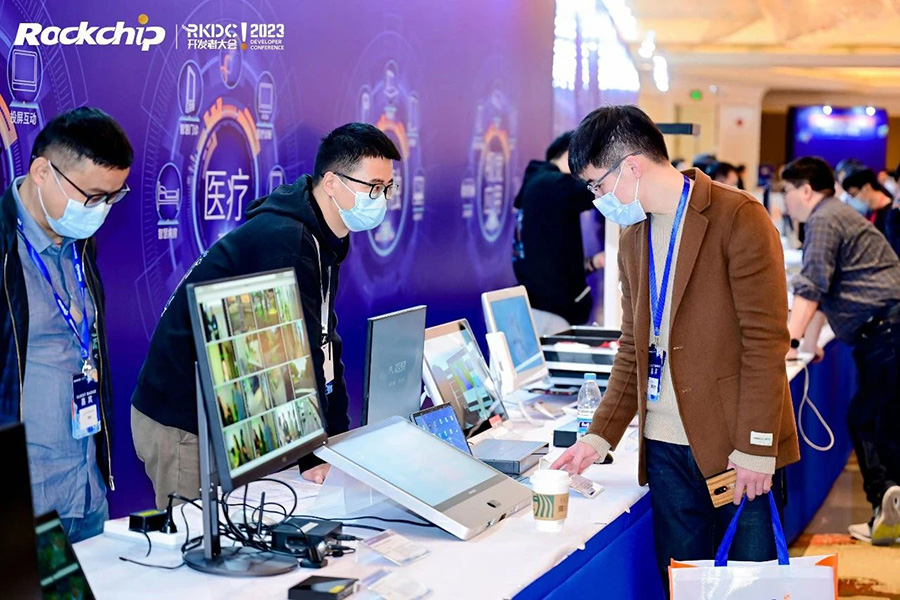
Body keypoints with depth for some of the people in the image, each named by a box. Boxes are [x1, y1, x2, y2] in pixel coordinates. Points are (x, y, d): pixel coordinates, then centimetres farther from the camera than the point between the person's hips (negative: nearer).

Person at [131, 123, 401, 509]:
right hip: (184, 428, -9)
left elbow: (323, 346, 11)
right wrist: (313, 456, -21)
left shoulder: (322, 243, 9)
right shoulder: (284, 241, -23)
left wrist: (338, 442, 6)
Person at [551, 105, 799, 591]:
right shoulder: (633, 238, 13)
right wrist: (601, 436, 7)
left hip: (738, 448, -6)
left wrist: (755, 448, -16)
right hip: (666, 448, 6)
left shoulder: (738, 219, -9)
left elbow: (765, 342, -13)